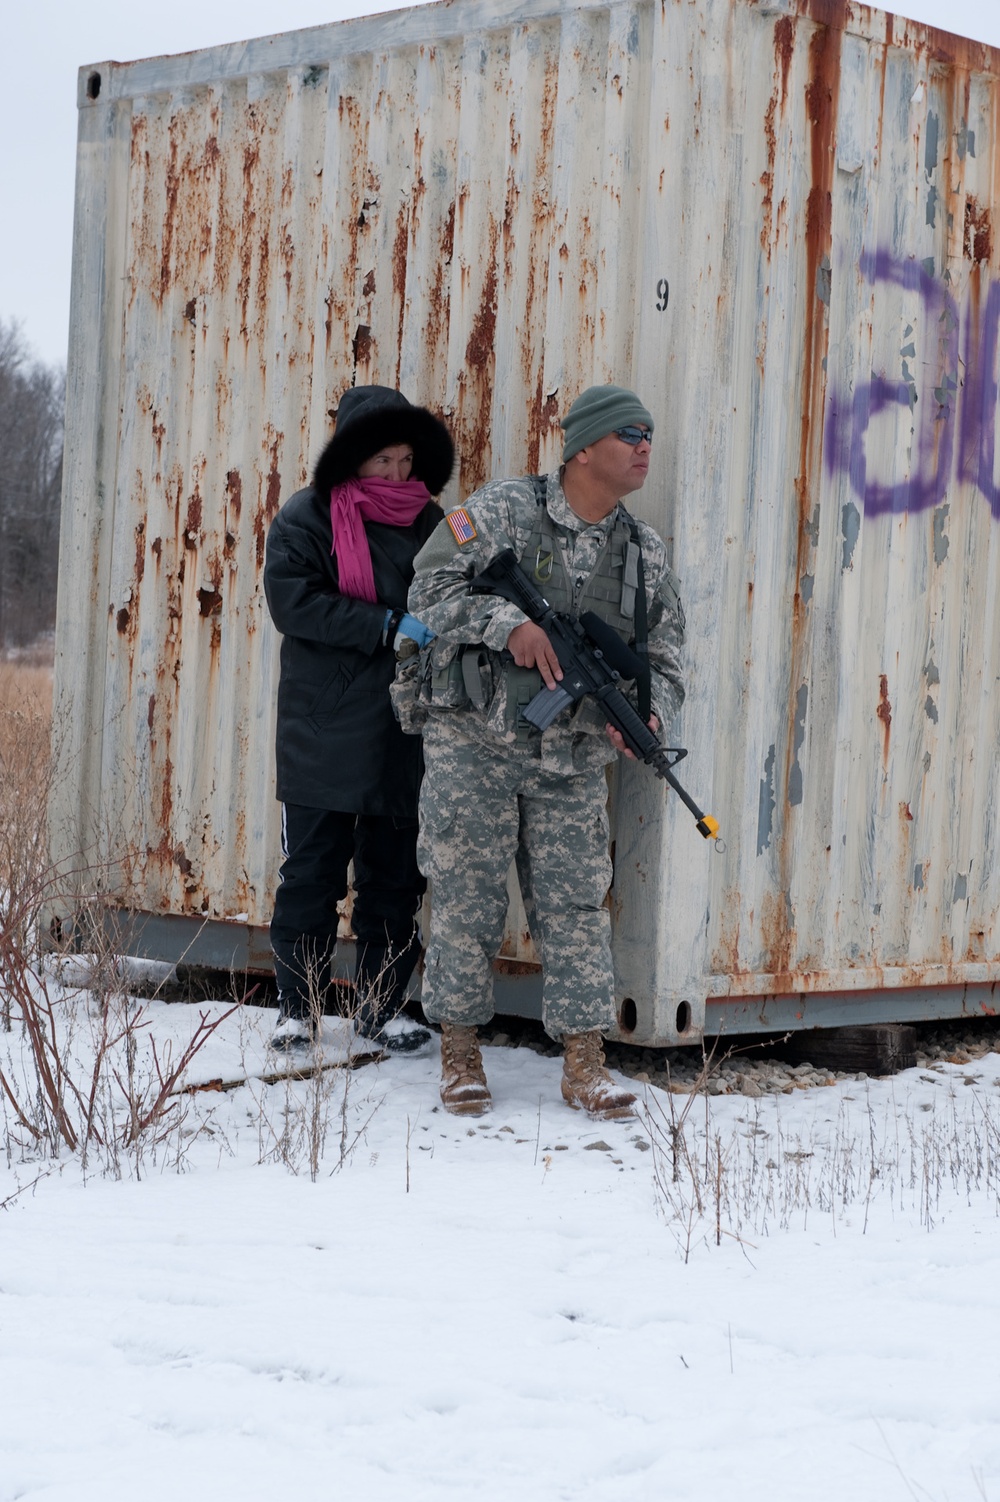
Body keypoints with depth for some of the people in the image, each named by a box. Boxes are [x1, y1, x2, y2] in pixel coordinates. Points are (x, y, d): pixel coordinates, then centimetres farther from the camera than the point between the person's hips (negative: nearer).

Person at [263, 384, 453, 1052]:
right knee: (312, 872, 2)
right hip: (324, 735, -3)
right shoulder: (306, 518, -1)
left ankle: (381, 1007, 18)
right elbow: (294, 602, -13)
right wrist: (387, 627, -20)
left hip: (405, 732, 3)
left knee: (396, 876, 7)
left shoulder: (427, 520, 9)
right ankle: (299, 1008, 12)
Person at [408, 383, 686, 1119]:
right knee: (467, 897, 2)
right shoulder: (503, 511, -5)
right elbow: (430, 586, -8)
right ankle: (461, 1052, 15)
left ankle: (585, 1062, 7)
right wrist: (508, 624, -21)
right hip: (473, 744, -3)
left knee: (577, 901, 1)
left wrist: (646, 715, -12)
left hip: (572, 757, 3)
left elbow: (664, 659, 9)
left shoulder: (647, 553, 8)